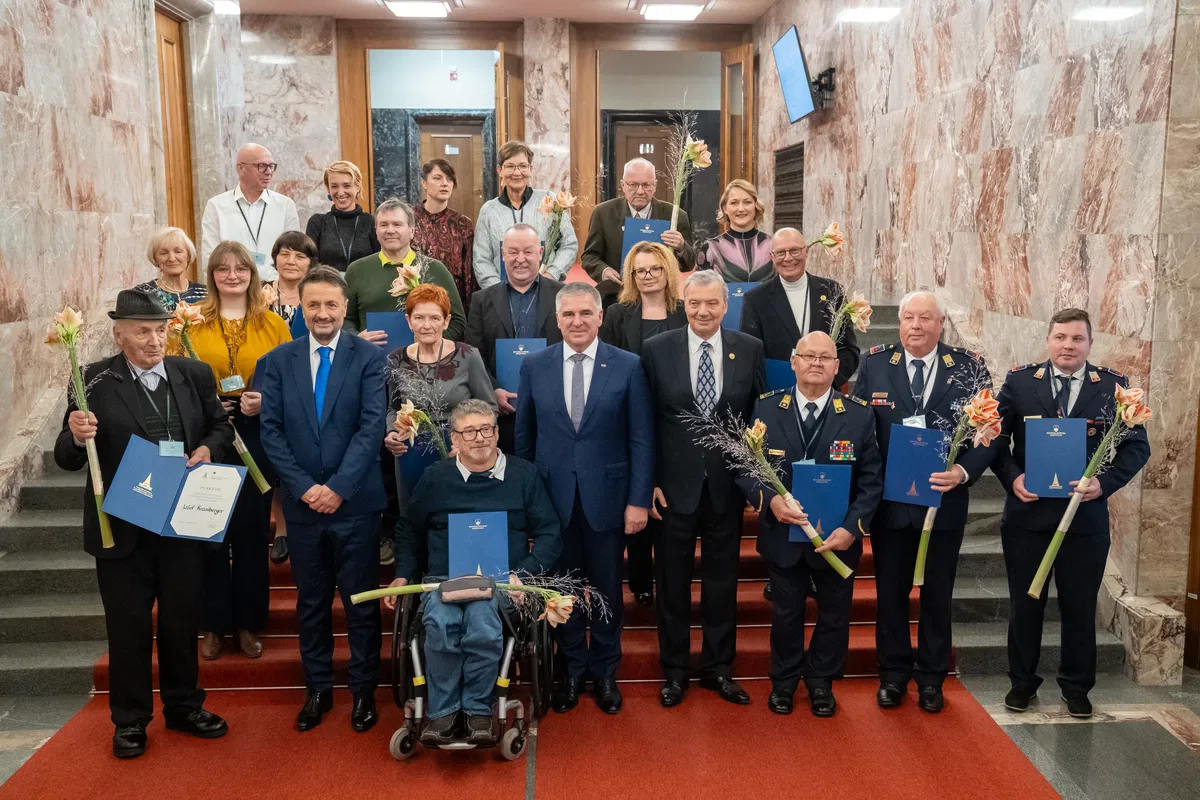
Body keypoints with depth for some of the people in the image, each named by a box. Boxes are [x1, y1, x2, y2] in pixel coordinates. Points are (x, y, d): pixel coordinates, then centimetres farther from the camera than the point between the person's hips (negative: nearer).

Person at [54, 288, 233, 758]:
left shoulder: (194, 375, 2)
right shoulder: (95, 382, -7)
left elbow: (222, 427, 11)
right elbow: (67, 459, -6)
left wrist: (208, 448, -10)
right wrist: (77, 436, -28)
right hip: (122, 525, -2)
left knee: (183, 619, 14)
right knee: (128, 625, 10)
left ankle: (183, 706, 32)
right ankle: (130, 720, 27)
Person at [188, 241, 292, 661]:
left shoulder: (273, 324, 6)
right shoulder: (193, 323, 5)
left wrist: (266, 401, -13)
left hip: (257, 435, 1)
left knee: (253, 528, 7)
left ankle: (248, 622, 20)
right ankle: (214, 624, 18)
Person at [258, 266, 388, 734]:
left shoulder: (369, 358, -2)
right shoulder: (277, 361, 5)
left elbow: (372, 427, -9)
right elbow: (272, 432, 0)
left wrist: (339, 487, -16)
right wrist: (303, 487, -10)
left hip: (356, 501, -2)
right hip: (302, 502, 2)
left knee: (361, 601, 7)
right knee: (311, 602, 13)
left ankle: (363, 690, 21)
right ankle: (318, 690, 27)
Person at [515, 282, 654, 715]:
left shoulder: (628, 366, -4)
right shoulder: (534, 366, 2)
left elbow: (641, 439, -4)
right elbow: (524, 436, 6)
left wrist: (639, 499, -7)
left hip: (606, 496, -1)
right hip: (553, 496, 1)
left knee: (607, 589, 11)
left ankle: (605, 672, 30)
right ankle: (572, 670, 30)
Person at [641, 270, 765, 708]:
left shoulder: (750, 349, 0)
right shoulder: (656, 350, -3)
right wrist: (648, 481, -5)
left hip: (727, 485, 1)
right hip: (674, 484, -1)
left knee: (723, 581, 13)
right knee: (672, 582, 10)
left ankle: (718, 668, 30)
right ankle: (674, 669, 27)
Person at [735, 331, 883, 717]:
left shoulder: (859, 414, -6)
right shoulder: (766, 408, -5)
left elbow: (871, 480, -6)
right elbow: (744, 466, -3)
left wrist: (852, 528, -17)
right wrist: (769, 500, -20)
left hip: (837, 538, 0)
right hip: (783, 534, 0)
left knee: (834, 614, 15)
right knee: (786, 613, 15)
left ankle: (821, 683, 36)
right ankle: (784, 681, 36)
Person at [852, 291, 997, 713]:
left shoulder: (969, 366, -3)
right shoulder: (875, 363, -2)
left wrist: (963, 472, -21)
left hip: (945, 499, 0)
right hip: (889, 499, 0)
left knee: (937, 593, 13)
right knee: (890, 591, 12)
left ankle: (931, 678, 30)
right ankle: (893, 675, 29)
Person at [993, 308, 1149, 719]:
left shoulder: (1113, 386, 1)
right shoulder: (1019, 381, 0)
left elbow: (1137, 445, 1)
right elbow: (996, 437, 2)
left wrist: (1105, 483, -14)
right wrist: (1012, 477, -13)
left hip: (1086, 516, 0)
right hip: (1027, 513, 0)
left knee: (1080, 607, 11)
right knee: (1025, 604, 12)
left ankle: (1076, 686, 29)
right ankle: (1022, 682, 28)